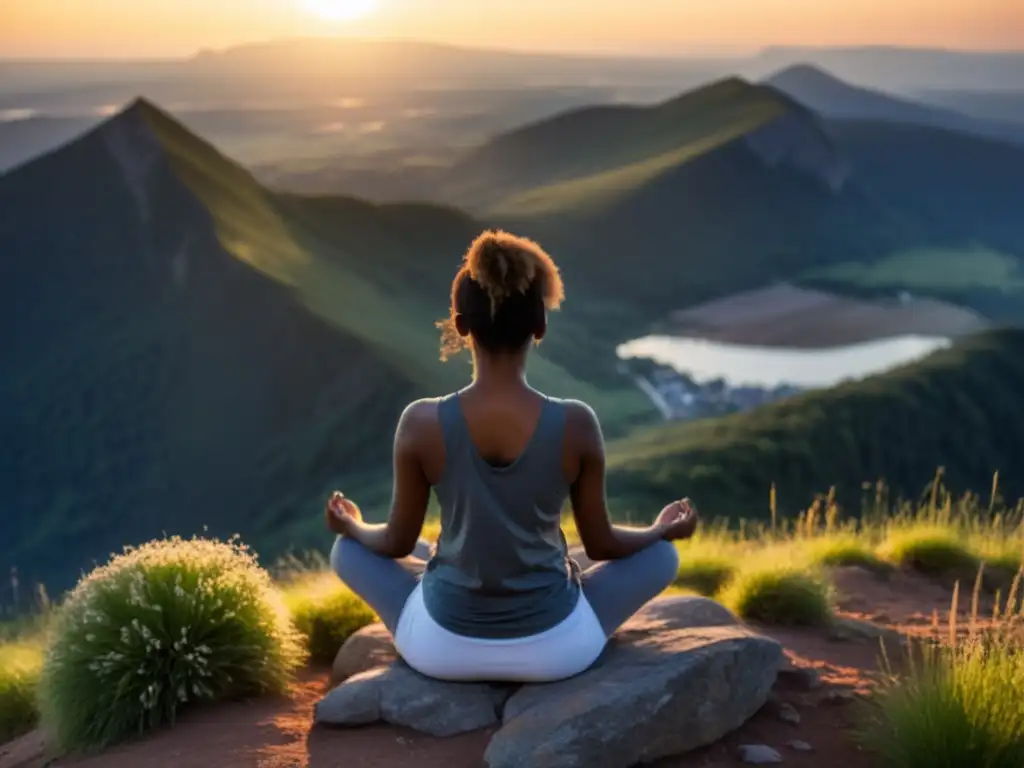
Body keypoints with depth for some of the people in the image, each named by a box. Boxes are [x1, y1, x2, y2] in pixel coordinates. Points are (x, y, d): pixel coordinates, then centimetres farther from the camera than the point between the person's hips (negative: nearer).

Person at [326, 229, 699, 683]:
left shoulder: (421, 423, -17)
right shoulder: (576, 424, -17)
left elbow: (397, 543, -3)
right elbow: (601, 544, -3)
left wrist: (352, 527, 21)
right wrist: (665, 529, 19)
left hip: (442, 645, 0)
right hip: (554, 648, 0)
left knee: (348, 549, 27)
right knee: (661, 555, 25)